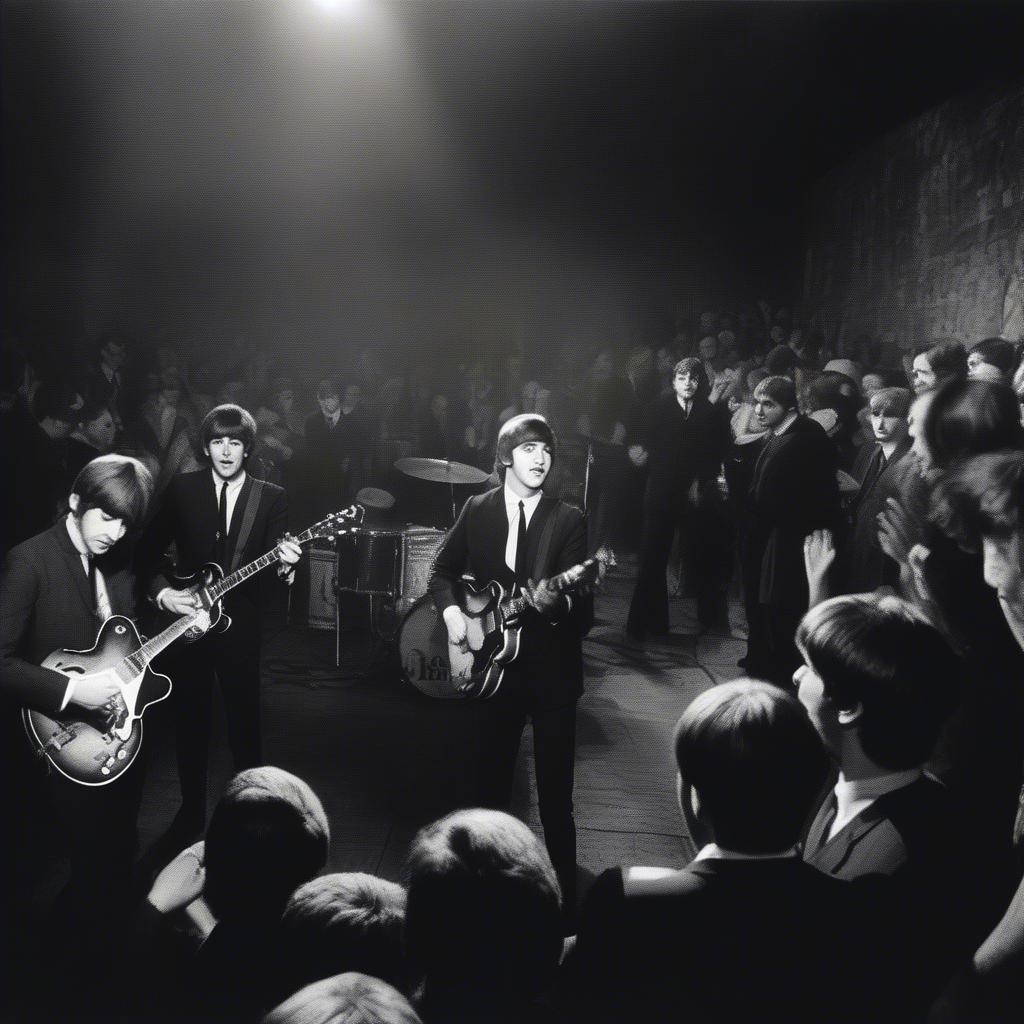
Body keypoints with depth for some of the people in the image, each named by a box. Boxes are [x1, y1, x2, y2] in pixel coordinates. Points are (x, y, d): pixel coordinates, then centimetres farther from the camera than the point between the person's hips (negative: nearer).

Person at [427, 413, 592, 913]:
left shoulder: (568, 519, -5)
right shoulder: (478, 510, 3)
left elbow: (582, 602, -13)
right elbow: (443, 572, 14)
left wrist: (558, 602, -34)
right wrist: (451, 611, -4)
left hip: (551, 668, -3)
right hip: (495, 663, 3)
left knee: (555, 792, 1)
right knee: (491, 779, 14)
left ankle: (563, 885, 17)